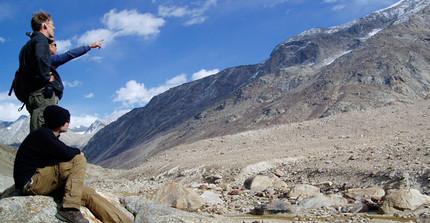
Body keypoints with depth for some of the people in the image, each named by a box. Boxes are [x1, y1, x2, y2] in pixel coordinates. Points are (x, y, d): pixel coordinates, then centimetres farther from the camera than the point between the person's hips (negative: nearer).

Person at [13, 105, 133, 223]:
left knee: (89, 194, -4)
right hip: (31, 183, -9)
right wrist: (77, 152, -2)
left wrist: (74, 152, -8)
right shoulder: (41, 134, -14)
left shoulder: (49, 135, 16)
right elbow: (66, 153, -23)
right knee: (79, 160, -20)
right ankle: (69, 209, -27)